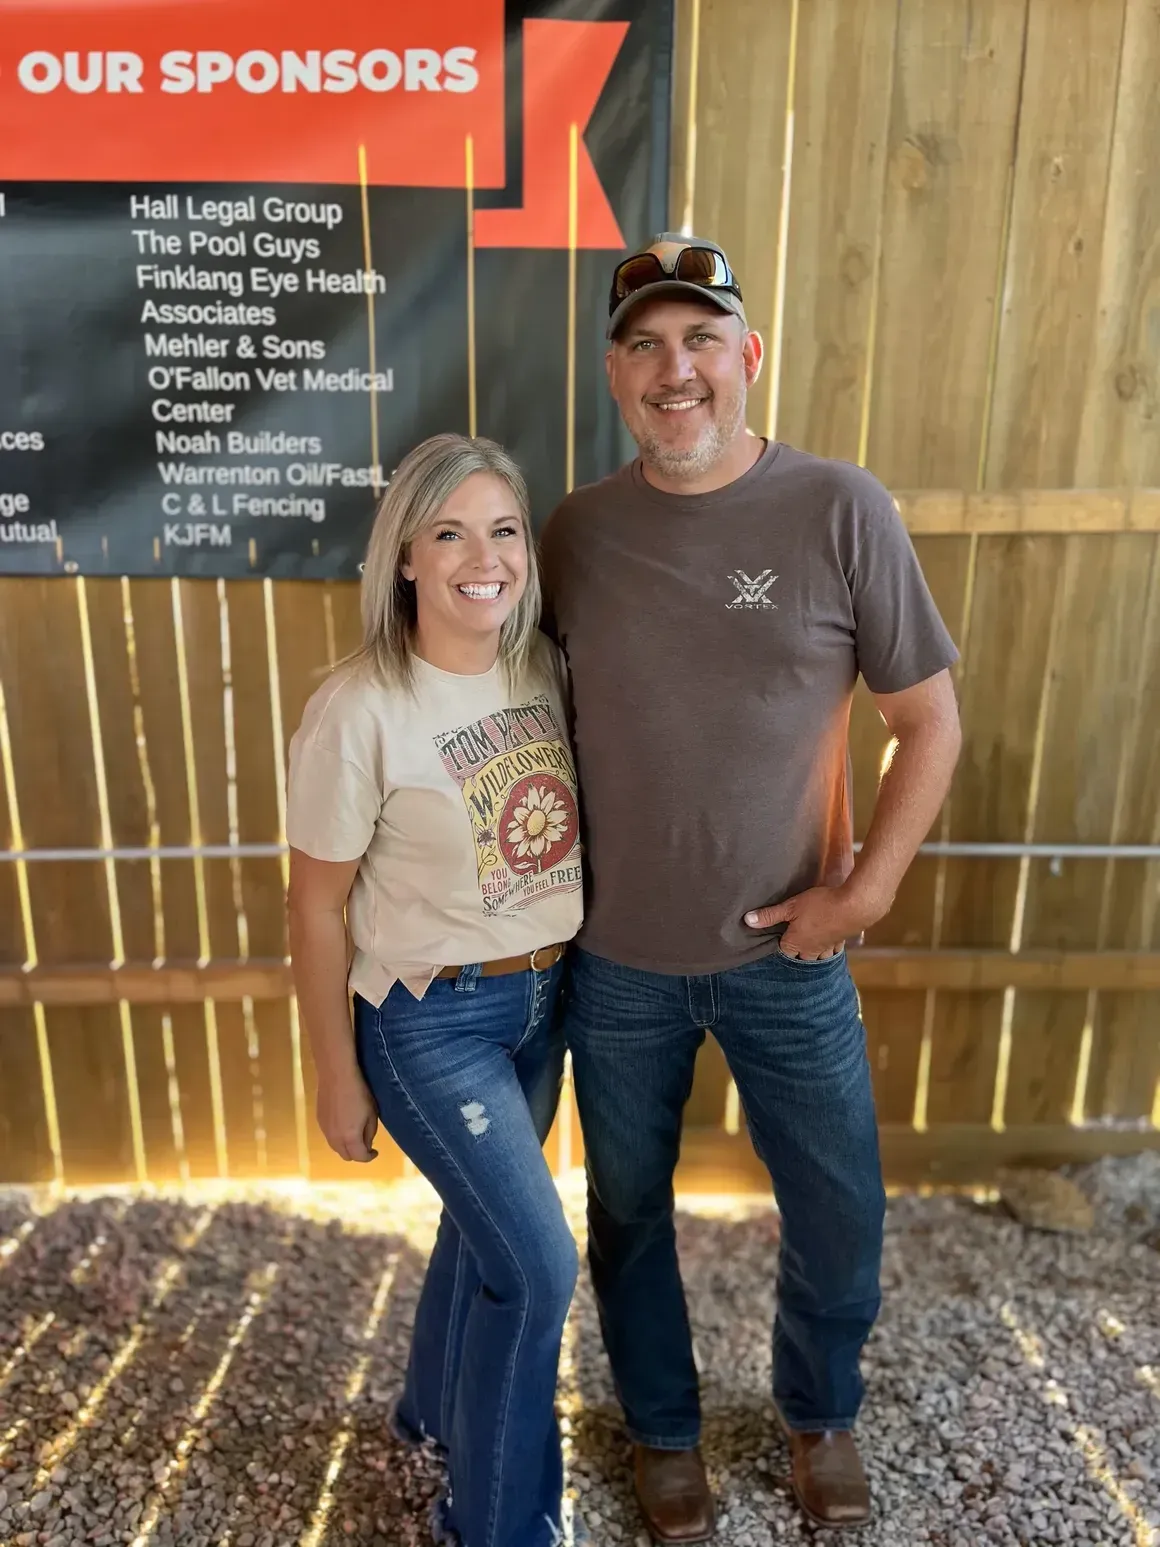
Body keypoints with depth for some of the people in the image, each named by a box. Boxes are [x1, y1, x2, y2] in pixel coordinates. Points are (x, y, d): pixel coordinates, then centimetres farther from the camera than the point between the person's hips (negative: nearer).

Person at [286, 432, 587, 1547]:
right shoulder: (360, 710, -21)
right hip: (432, 1021, -6)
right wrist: (338, 1076, -6)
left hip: (544, 998, 6)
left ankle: (435, 1408, 54)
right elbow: (317, 909, -13)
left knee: (486, 1222, 23)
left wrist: (569, 981, 9)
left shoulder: (548, 668, -4)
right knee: (537, 1265, 0)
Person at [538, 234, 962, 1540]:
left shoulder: (840, 511, -10)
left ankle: (818, 1415, 50)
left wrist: (865, 890, -11)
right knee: (628, 1211, 19)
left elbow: (929, 720, -5)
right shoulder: (574, 531, -4)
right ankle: (662, 1431, 49)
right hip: (616, 961, 2)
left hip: (786, 958, -1)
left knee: (840, 1217, 16)